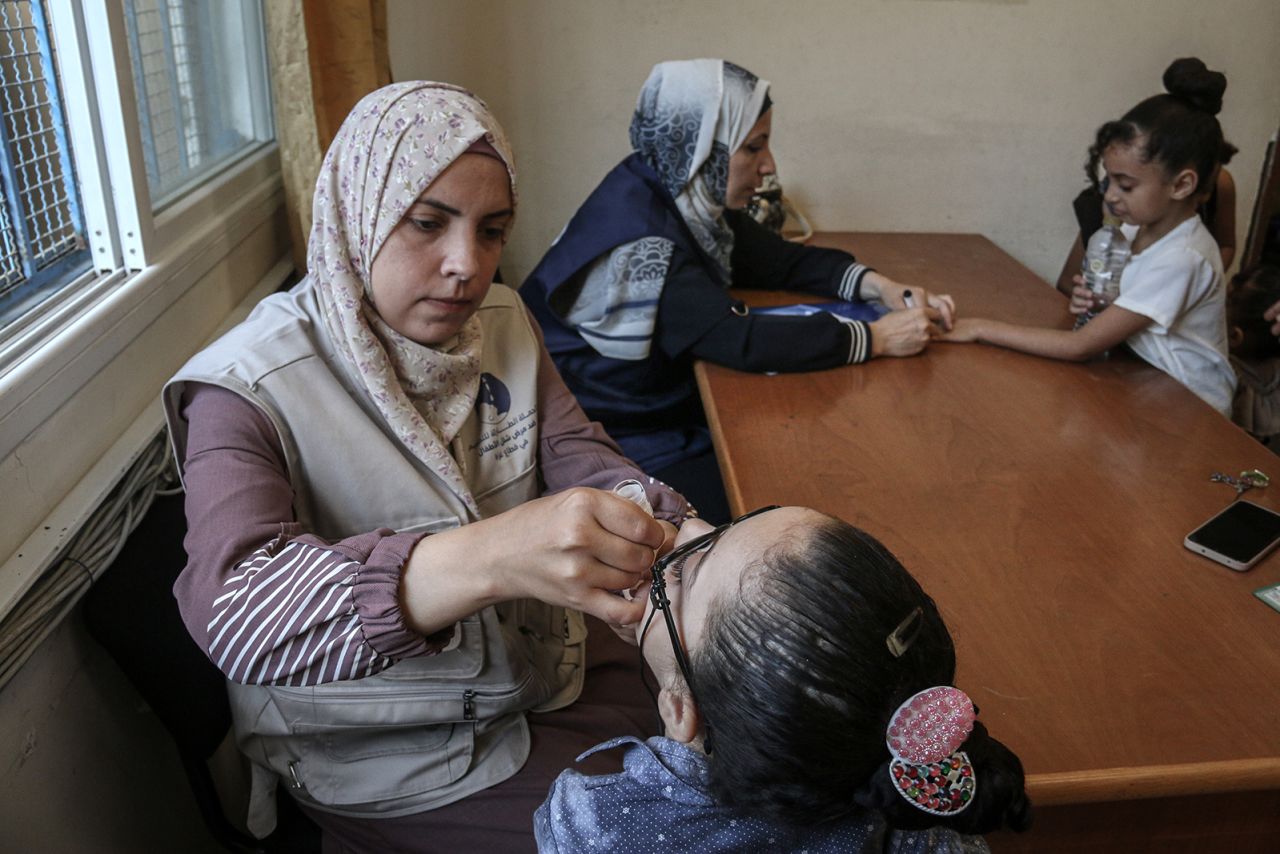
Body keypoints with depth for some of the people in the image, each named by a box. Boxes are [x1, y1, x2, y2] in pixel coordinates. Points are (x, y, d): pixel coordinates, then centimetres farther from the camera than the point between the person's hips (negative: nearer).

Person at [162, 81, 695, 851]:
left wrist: (683, 538, -33)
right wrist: (489, 558, -54)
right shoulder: (249, 389, -21)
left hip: (542, 667, 6)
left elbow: (583, 458, -9)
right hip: (378, 751, -5)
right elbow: (230, 599, -36)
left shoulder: (503, 323, -1)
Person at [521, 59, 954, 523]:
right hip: (620, 446, -9)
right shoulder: (635, 239, -26)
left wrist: (877, 285, -4)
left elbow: (783, 260, 13)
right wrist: (877, 338, -23)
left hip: (675, 411, 9)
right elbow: (740, 340, -31)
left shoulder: (694, 202, 2)